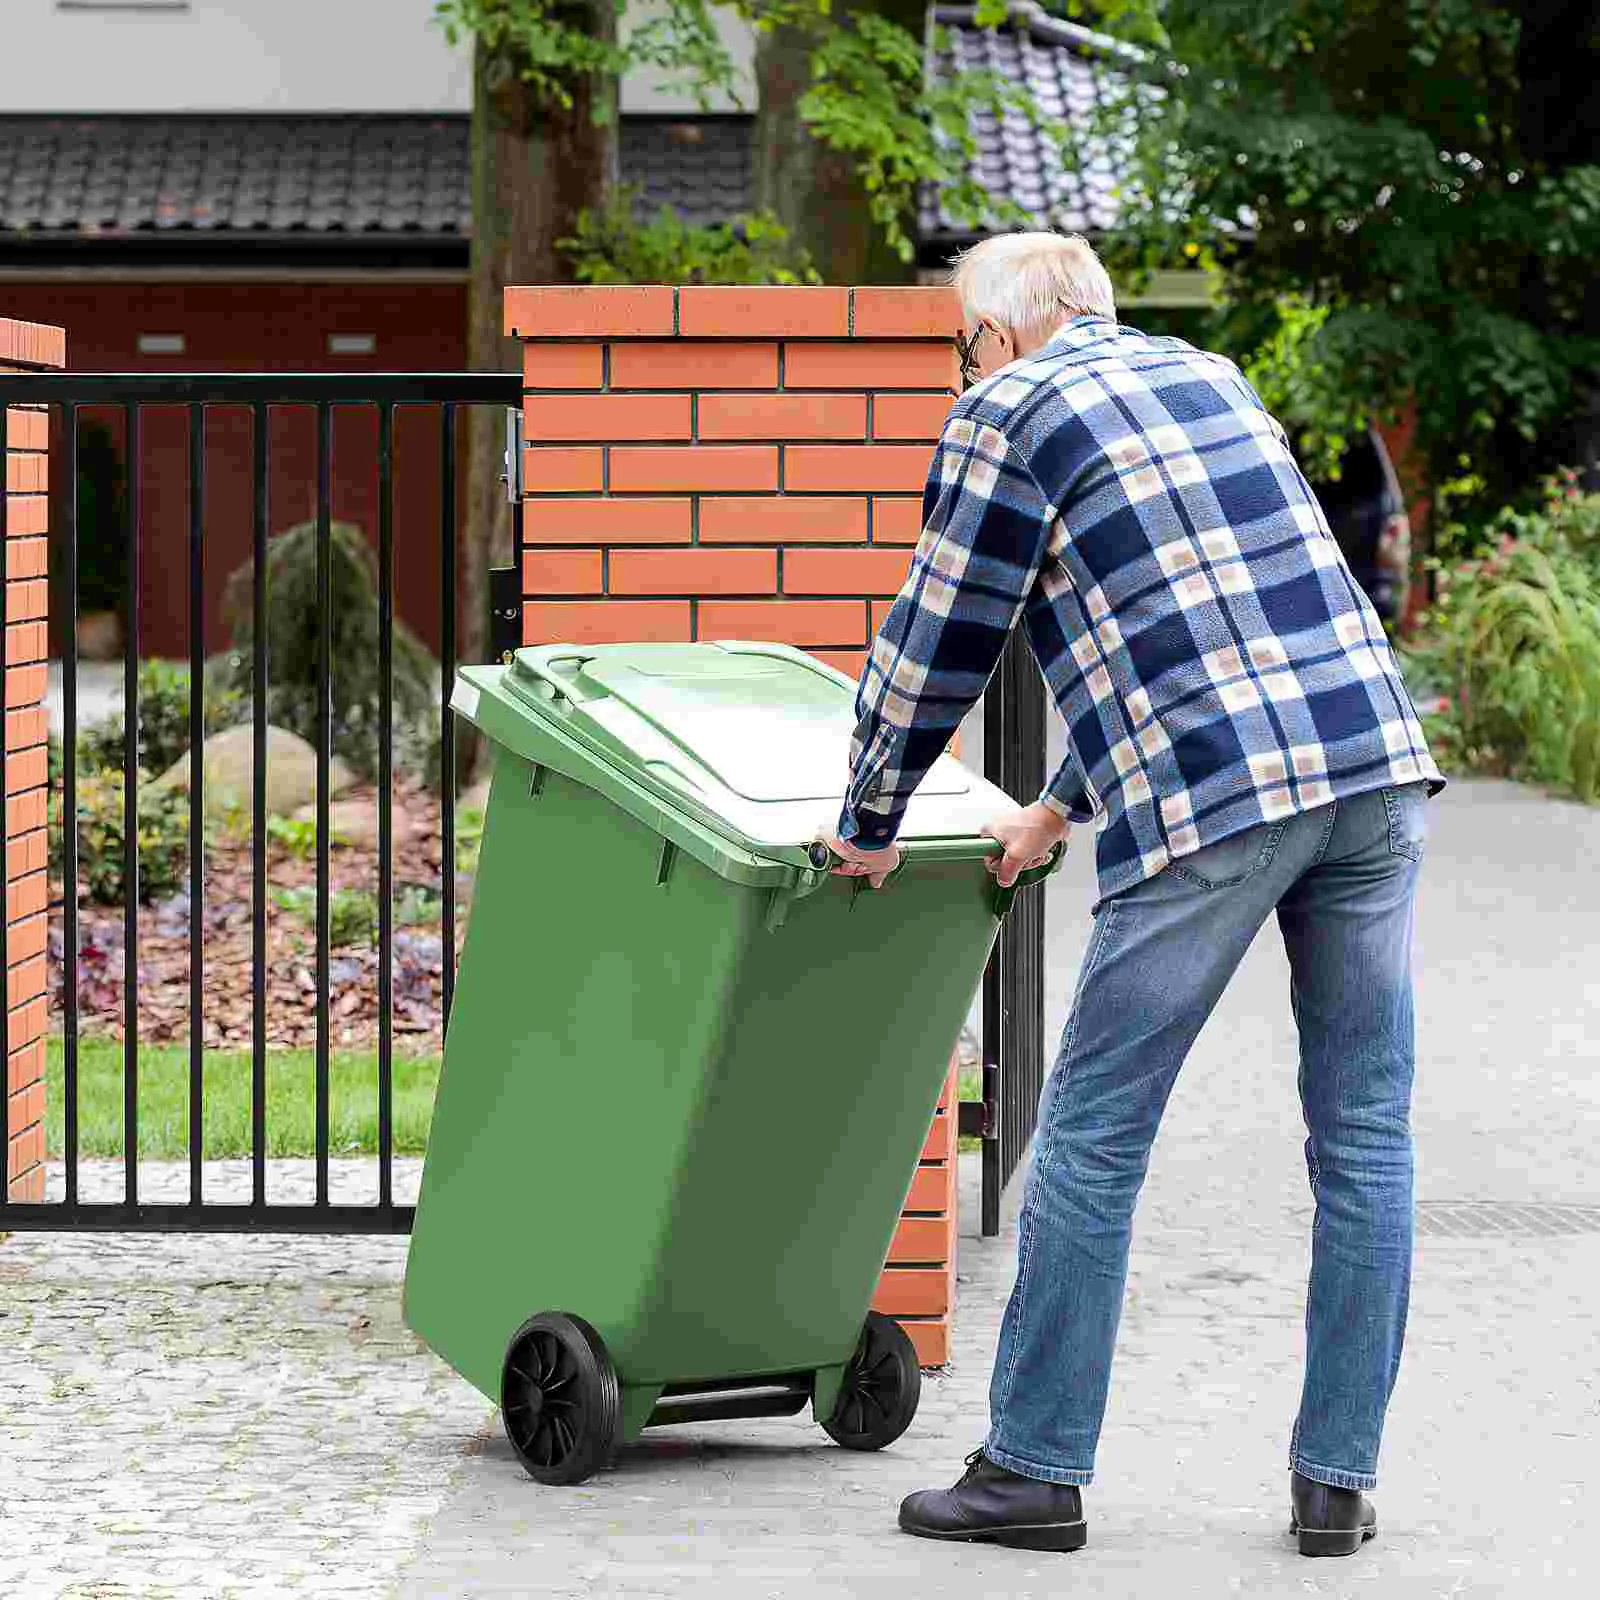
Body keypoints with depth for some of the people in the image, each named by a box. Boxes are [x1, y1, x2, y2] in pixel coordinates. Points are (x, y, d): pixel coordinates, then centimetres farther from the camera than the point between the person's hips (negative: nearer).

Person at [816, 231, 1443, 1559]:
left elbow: (937, 646, 8)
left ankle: (1035, 1470, 12)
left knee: (1093, 1139, 5)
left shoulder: (1009, 413, 5)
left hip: (1210, 800, -6)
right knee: (1364, 1138, 9)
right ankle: (1339, 1479, 13)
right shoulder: (1204, 373, 25)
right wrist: (1062, 807, 36)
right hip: (1376, 763, 6)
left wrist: (868, 827, 22)